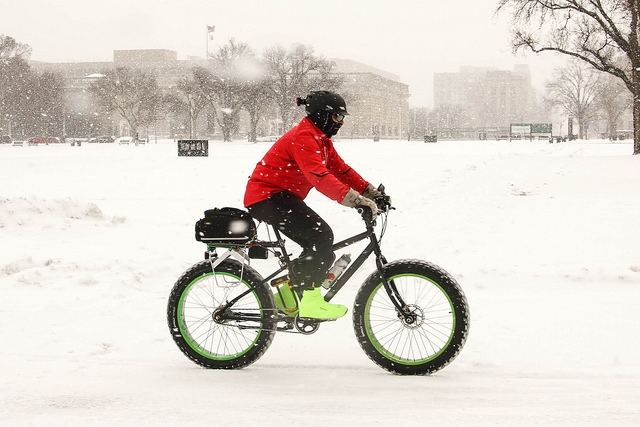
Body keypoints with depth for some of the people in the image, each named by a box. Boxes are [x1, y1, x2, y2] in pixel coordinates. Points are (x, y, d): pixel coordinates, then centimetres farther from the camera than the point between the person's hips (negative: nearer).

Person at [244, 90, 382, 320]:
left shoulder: (322, 139, 14)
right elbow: (318, 175, -34)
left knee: (319, 248, 6)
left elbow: (340, 169, 11)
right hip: (266, 197, -11)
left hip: (281, 197, 11)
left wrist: (369, 191, -2)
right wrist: (353, 199, -42)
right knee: (321, 235, -23)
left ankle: (286, 295, 17)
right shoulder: (303, 137, -20)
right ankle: (310, 301, -22)